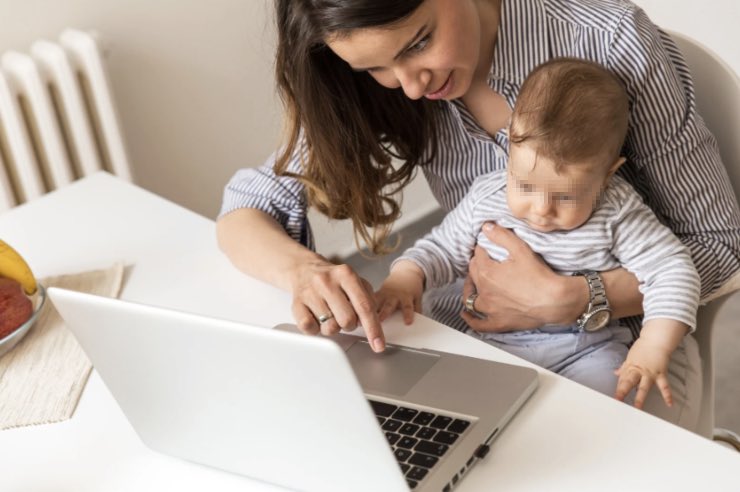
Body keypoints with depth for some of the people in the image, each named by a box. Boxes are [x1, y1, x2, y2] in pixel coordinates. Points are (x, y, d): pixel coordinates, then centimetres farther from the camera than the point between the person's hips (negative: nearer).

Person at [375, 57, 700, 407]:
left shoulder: (617, 212, -9)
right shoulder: (486, 198, -2)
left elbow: (671, 269, -9)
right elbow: (444, 248, 11)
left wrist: (654, 348, -23)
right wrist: (406, 276, -11)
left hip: (586, 348, -2)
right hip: (491, 340, 2)